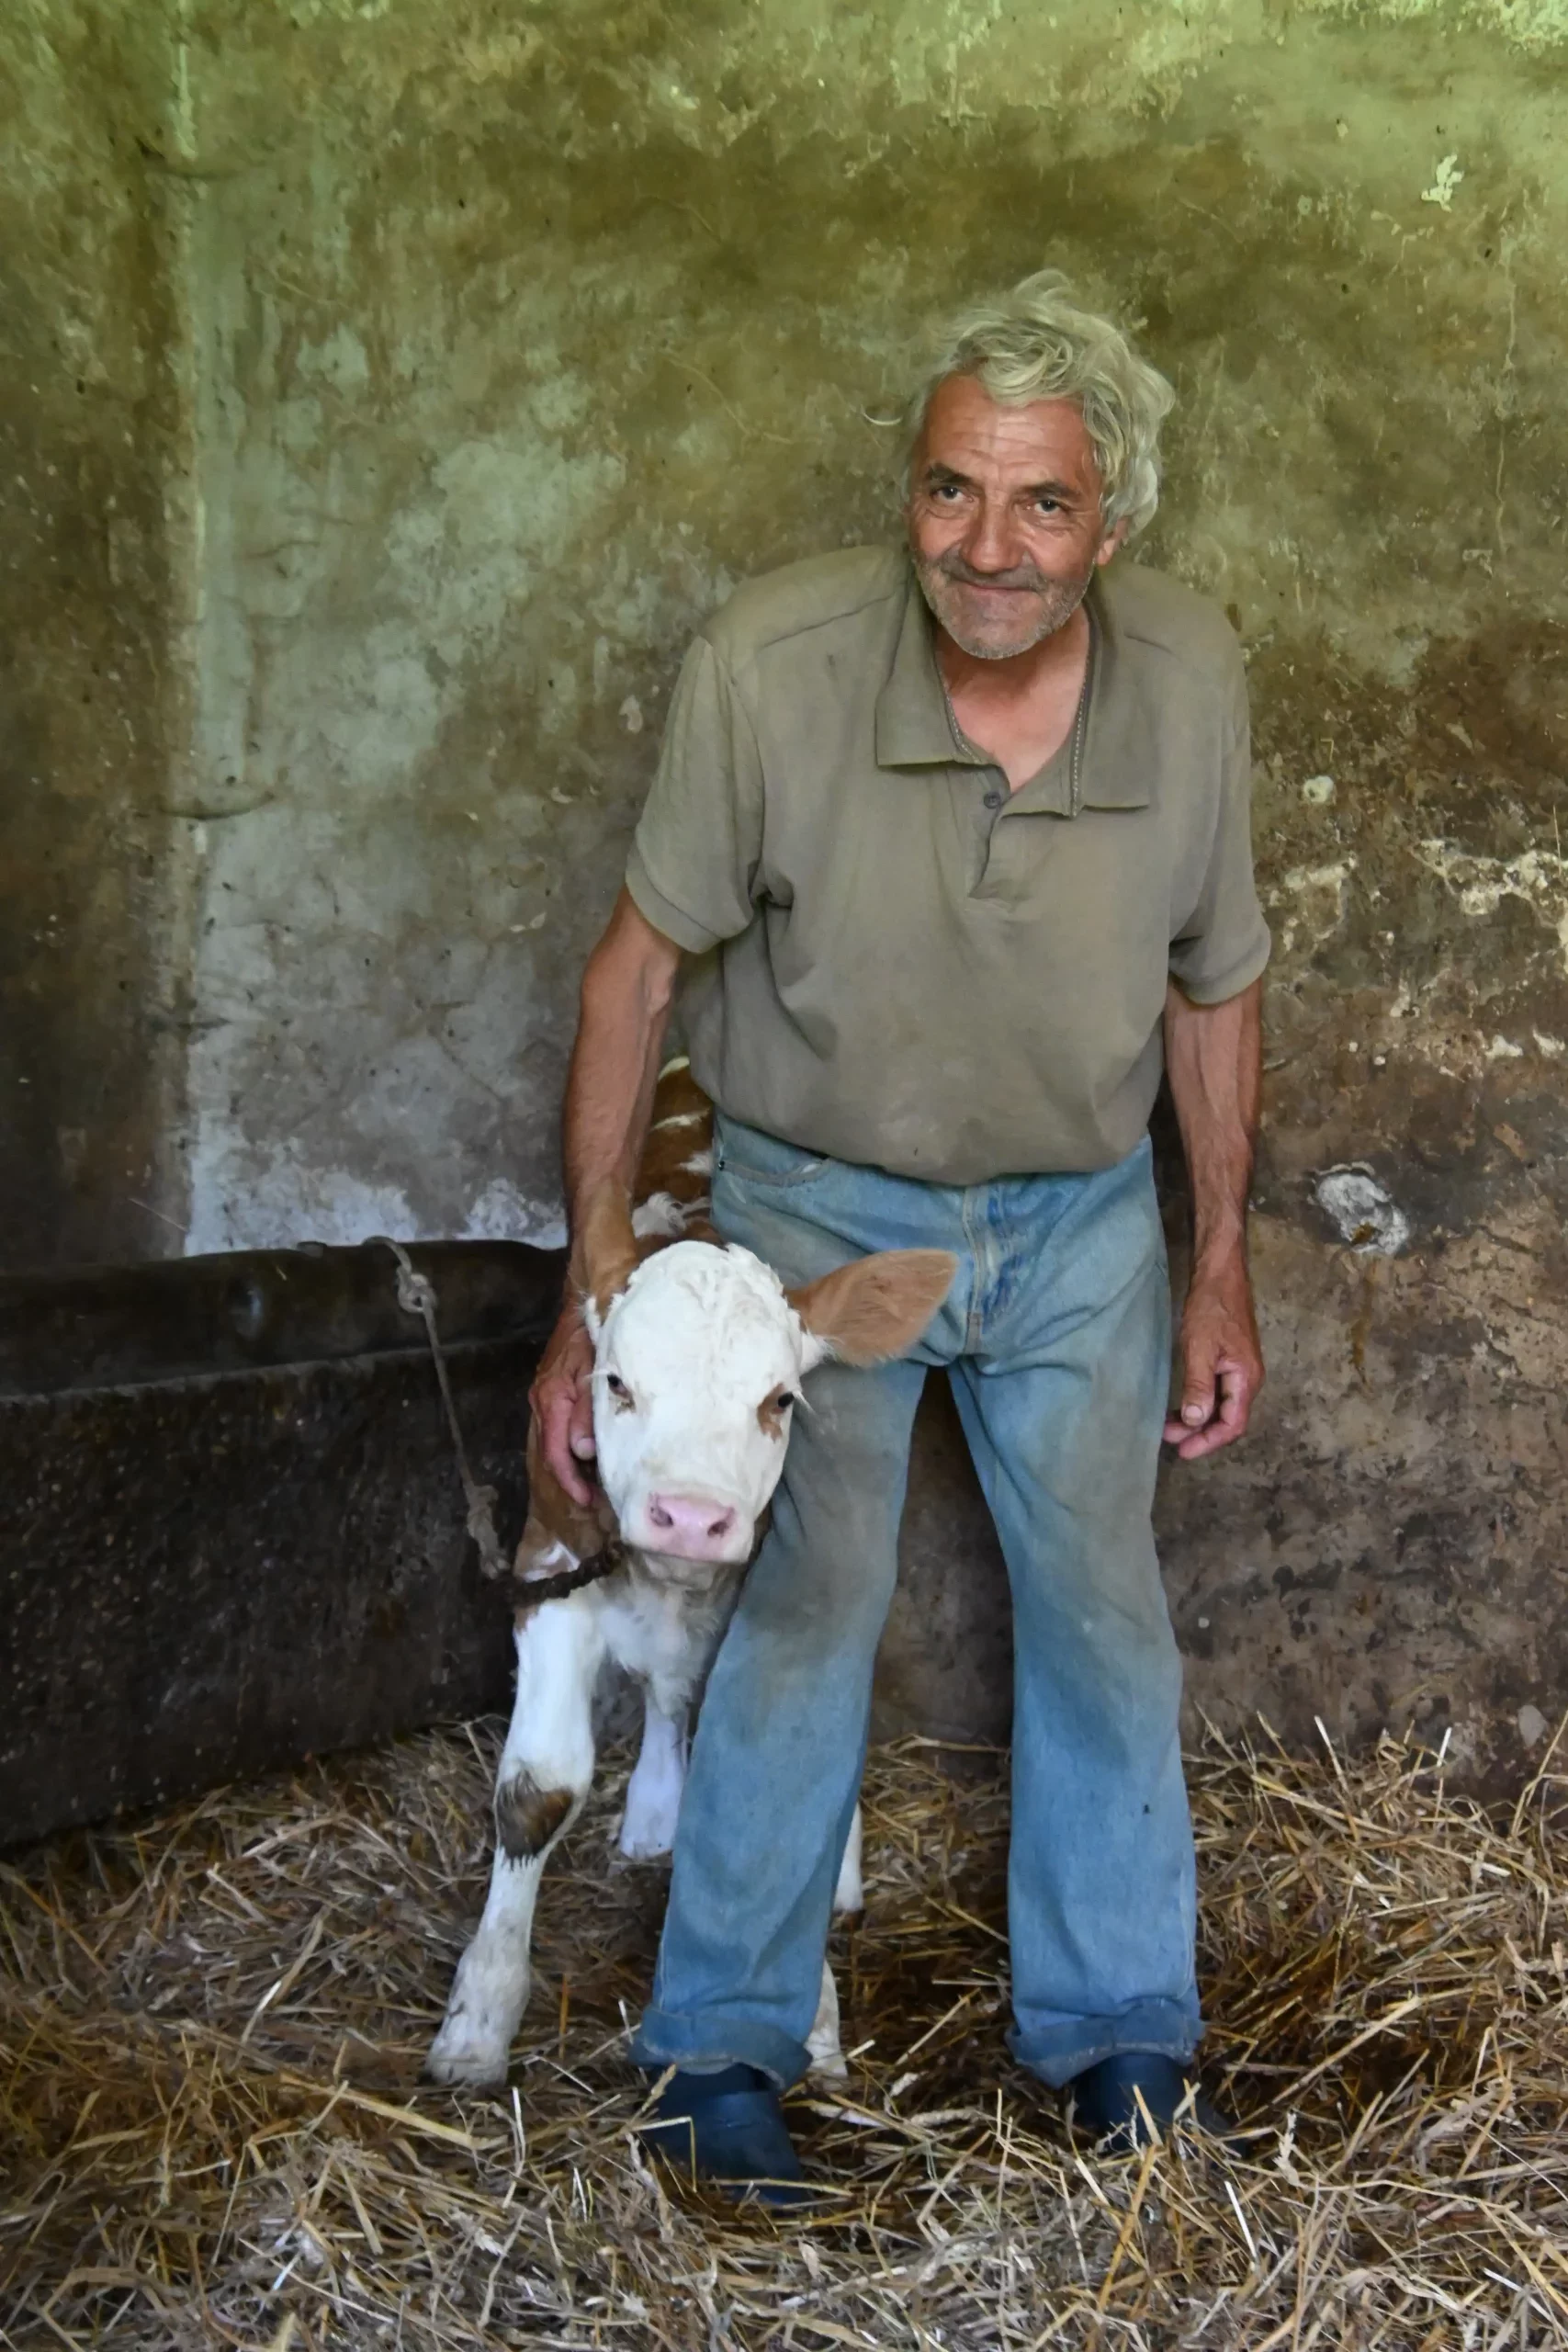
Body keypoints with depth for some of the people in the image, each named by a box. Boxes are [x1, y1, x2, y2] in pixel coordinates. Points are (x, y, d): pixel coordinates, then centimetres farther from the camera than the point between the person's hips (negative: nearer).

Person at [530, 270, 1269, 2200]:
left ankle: (1114, 2032, 28)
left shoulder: (1192, 680, -16)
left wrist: (1220, 1275, 4)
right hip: (819, 1201, -3)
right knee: (811, 1599, -6)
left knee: (1101, 1606, 9)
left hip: (1080, 1214, 3)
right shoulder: (768, 664, -26)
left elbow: (1213, 989, -1)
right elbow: (639, 969, -15)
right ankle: (718, 2046, 14)